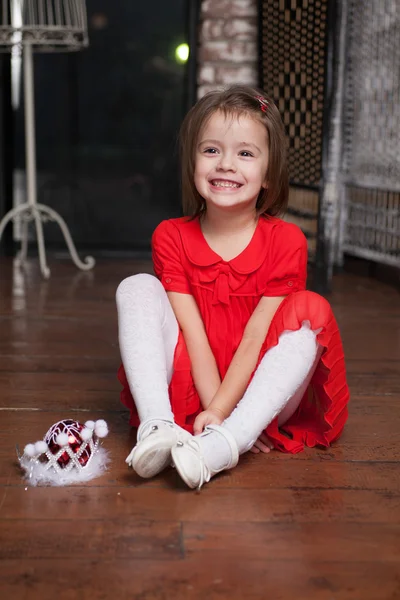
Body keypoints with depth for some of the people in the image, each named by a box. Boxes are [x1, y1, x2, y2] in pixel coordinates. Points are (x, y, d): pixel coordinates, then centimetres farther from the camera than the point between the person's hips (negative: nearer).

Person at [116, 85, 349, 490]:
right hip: (190, 388, 1)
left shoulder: (286, 241, -8)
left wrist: (218, 414, -22)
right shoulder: (171, 237, -2)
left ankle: (218, 448, -41)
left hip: (259, 393, -1)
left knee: (310, 312, -26)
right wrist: (215, 409, -21)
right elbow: (194, 335, -10)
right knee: (136, 289, -14)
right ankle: (158, 429, -31)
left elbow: (256, 338, -14)